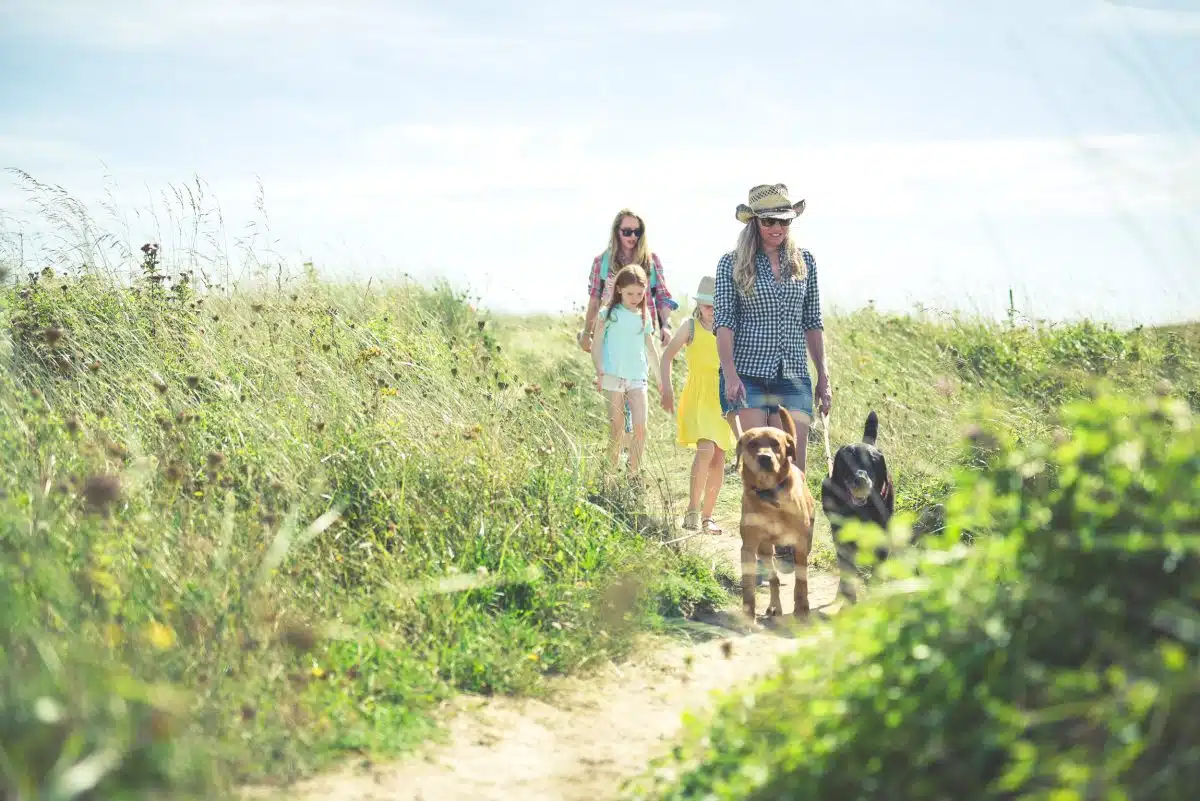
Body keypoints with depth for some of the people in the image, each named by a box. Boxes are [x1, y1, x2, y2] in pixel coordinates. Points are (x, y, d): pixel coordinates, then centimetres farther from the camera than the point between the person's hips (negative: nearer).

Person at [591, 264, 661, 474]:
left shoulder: (644, 316, 12)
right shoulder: (609, 314, 0)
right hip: (614, 376, -3)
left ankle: (634, 474, 0)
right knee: (616, 429, -1)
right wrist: (599, 372, -11)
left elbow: (650, 348, 20)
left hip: (638, 377, 3)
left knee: (640, 427, -8)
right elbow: (596, 345, 0)